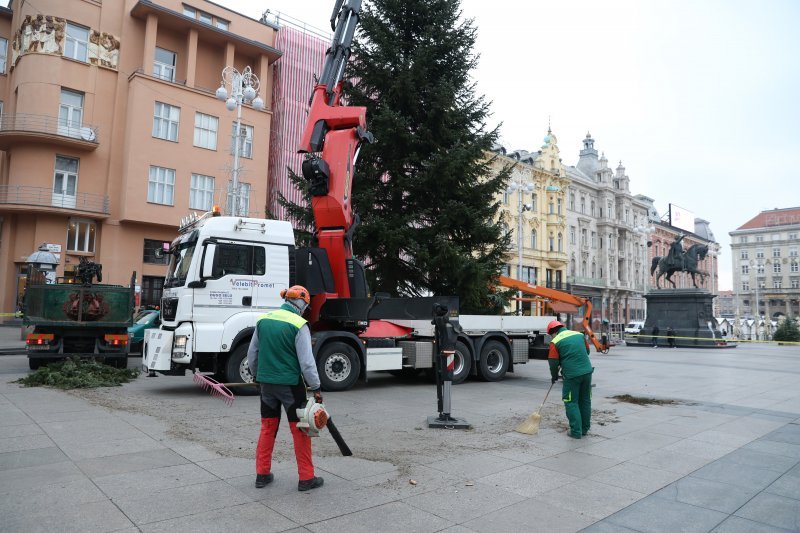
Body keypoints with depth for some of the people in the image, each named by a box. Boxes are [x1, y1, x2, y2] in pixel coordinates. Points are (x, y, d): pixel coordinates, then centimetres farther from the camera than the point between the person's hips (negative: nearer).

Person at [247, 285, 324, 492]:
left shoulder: (263, 320, 4)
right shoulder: (298, 325, -14)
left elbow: (252, 354, 12)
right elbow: (306, 361, -16)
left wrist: (258, 375, 27)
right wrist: (316, 388, -9)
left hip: (267, 383, 6)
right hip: (291, 384, -5)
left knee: (267, 428, 18)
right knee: (300, 429, 5)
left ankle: (262, 474, 25)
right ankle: (306, 478, 12)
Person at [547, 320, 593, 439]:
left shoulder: (555, 342, -6)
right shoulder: (579, 334, 10)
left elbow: (553, 363, -3)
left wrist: (554, 377, 13)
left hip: (571, 375, -5)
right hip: (587, 371, 6)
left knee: (571, 403, 6)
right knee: (585, 401, 17)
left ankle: (576, 431, 6)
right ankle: (584, 429, 26)